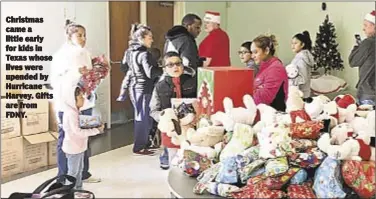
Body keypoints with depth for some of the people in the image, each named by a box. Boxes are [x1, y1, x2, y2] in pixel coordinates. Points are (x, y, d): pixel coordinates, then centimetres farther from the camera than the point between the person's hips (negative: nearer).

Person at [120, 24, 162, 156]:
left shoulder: (129, 52, 7)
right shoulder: (144, 54, -20)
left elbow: (124, 67, 20)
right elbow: (151, 73, -26)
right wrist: (164, 70, -12)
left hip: (133, 88, 9)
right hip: (145, 89, -8)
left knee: (139, 117, 18)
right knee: (144, 118, 2)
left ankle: (142, 144, 28)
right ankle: (139, 148, 10)